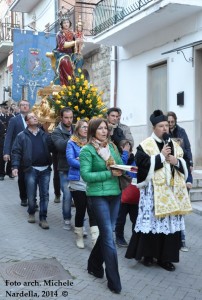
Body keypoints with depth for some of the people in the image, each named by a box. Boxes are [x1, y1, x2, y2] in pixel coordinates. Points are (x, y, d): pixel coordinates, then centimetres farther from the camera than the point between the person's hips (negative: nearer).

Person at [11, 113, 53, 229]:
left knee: (45, 195, 3)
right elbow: (16, 152, -3)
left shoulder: (44, 134, 10)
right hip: (31, 170, -2)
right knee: (31, 195, 6)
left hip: (45, 169, 2)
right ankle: (31, 213, 31)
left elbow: (52, 148, 7)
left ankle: (43, 218, 12)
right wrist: (15, 166, -13)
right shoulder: (22, 136, 2)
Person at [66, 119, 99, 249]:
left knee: (92, 210, -7)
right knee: (80, 210, 6)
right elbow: (70, 159, -10)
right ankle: (79, 236, 23)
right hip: (78, 181, -1)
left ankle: (96, 239, -8)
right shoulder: (72, 143, 3)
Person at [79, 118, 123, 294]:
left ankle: (94, 265, 36)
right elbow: (85, 175, -15)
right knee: (109, 237, -6)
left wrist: (122, 170, -10)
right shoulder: (87, 150, -8)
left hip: (115, 194, 6)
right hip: (98, 195, -6)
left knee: (106, 233, 15)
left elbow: (120, 165, 14)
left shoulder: (112, 146, 10)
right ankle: (114, 281, 3)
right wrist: (110, 174, -18)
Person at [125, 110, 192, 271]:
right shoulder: (145, 145, -2)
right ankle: (148, 254, 14)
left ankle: (165, 257, 15)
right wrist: (161, 156, -14)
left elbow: (184, 165, 15)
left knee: (171, 223, 5)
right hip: (153, 190, -5)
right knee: (152, 222, -2)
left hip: (172, 190, 5)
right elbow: (143, 165, -14)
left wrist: (176, 161, -6)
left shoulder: (174, 145, 14)